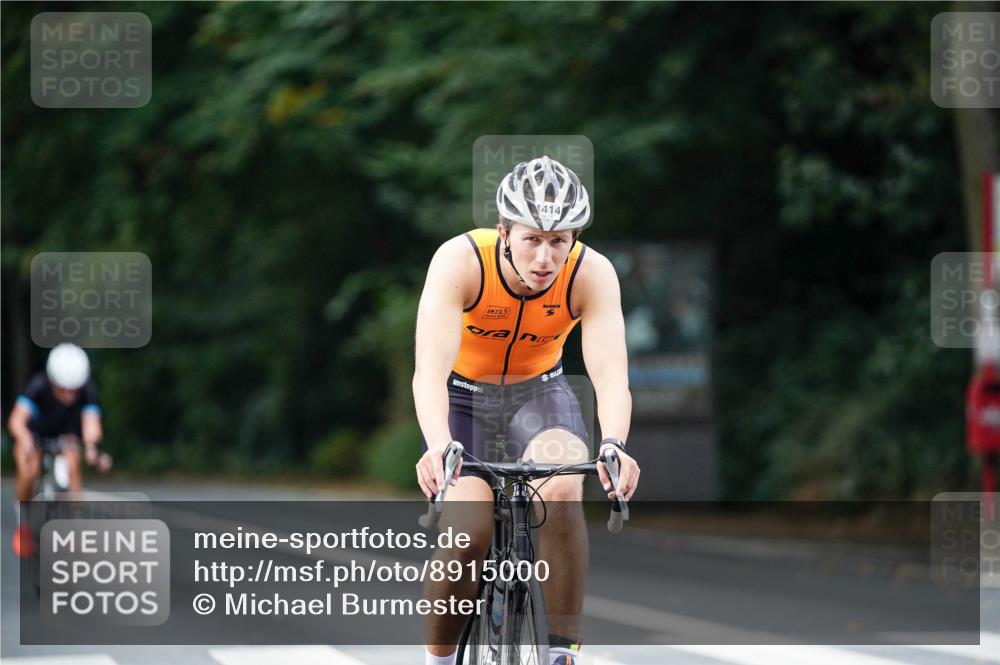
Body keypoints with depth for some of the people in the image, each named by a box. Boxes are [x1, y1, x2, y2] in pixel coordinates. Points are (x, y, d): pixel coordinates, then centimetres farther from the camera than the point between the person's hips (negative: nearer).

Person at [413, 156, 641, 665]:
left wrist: (614, 446, -54)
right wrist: (438, 446, -57)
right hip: (463, 396, -1)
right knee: (468, 531, -24)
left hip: (539, 393, 1)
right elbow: (429, 371, -39)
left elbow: (611, 374, -34)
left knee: (562, 489, -31)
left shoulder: (592, 274, -25)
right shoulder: (459, 261, -29)